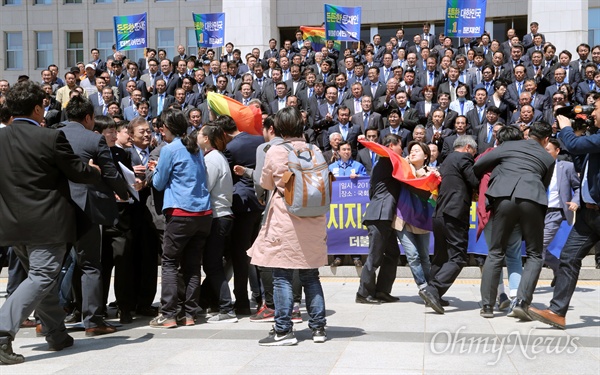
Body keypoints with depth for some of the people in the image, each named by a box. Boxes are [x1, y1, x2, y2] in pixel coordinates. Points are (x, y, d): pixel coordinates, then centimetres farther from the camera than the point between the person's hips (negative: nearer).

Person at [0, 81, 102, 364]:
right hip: (46, 223, -7)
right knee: (41, 278, -3)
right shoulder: (51, 138, -13)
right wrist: (96, 171, 15)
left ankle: (57, 335, 26)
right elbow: (78, 173, -6)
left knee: (42, 277, 18)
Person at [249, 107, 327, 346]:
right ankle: (318, 327, 16)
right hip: (312, 220, 4)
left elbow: (265, 184, 6)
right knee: (310, 275, 12)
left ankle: (283, 331, 2)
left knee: (282, 277, 1)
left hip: (285, 220, -4)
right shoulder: (315, 151, 1)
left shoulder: (275, 152, -7)